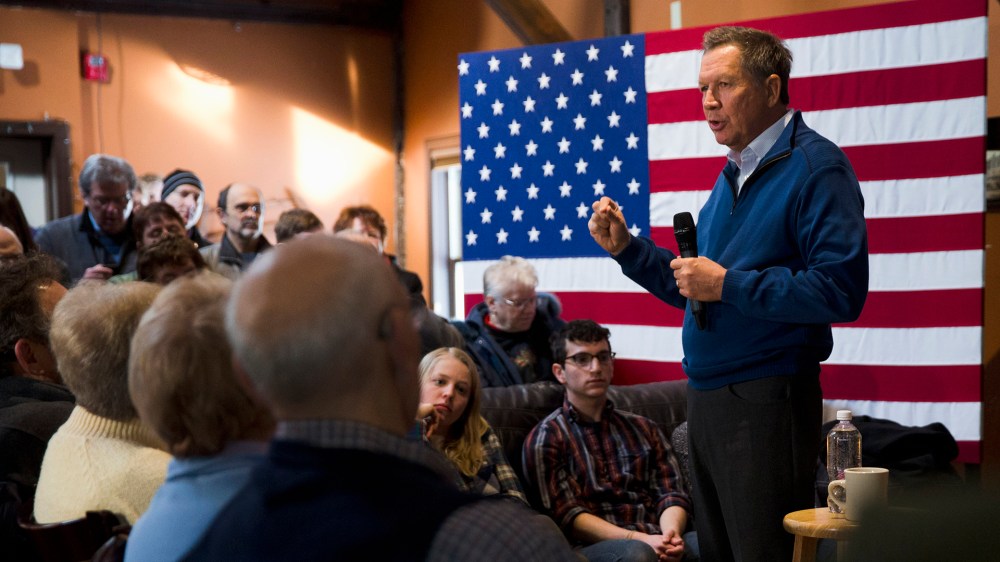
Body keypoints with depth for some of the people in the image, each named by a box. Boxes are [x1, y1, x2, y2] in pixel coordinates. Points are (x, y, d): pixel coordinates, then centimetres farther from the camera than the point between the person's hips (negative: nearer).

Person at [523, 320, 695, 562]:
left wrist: (671, 532, -11)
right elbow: (568, 516, -3)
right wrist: (639, 540, -16)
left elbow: (670, 493, 13)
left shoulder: (643, 429, 24)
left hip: (656, 542, 4)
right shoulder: (545, 438, 8)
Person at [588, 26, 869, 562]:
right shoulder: (732, 175, 16)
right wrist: (626, 247, 9)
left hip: (766, 401, -9)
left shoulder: (815, 167, -13)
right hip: (707, 396, 9)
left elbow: (841, 291, -25)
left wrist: (727, 285, -21)